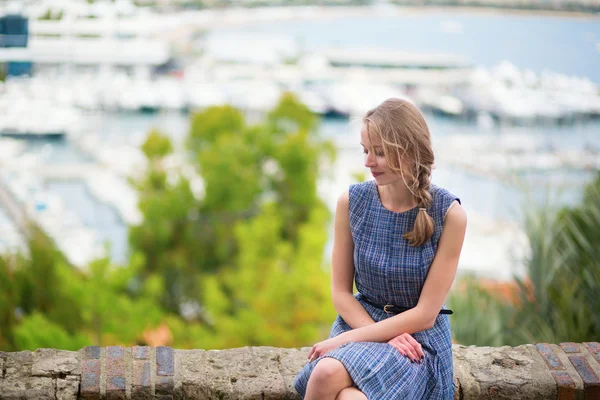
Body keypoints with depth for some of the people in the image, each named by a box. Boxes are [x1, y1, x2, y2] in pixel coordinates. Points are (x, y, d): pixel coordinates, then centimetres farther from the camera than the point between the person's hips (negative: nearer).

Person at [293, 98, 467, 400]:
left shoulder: (448, 213, -12)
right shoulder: (351, 202, -3)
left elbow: (425, 314, -11)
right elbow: (340, 292, 3)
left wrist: (347, 339, -15)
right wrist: (386, 336, -13)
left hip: (420, 337, -3)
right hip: (362, 320, 3)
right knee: (326, 372, -33)